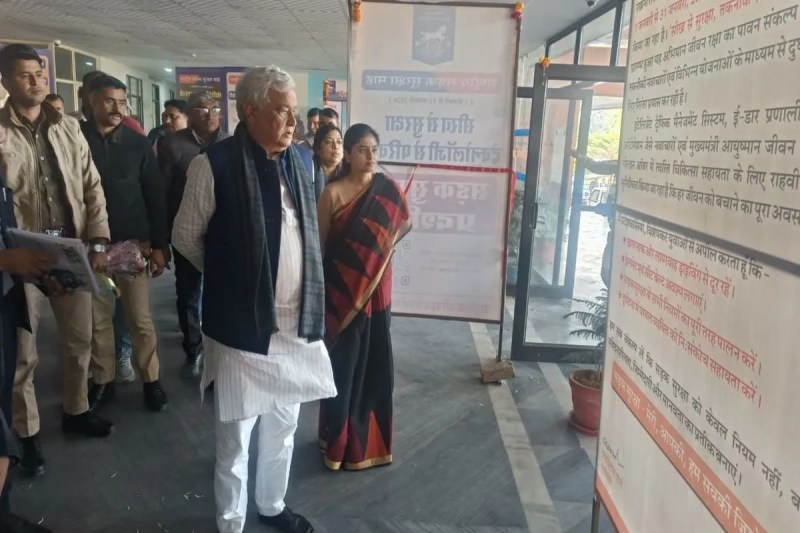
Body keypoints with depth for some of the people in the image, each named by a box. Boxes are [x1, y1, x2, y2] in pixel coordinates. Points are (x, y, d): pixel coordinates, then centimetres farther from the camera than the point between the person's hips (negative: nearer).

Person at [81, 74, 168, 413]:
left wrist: (158, 245, -1)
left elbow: (154, 197, 3)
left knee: (140, 317, 4)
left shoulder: (138, 144, 2)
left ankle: (151, 380, 17)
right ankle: (102, 381, 22)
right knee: (98, 318, 8)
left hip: (133, 243, 0)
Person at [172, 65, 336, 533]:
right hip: (242, 324, -5)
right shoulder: (215, 164, -12)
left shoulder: (296, 161, 6)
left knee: (283, 428, 21)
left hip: (296, 322, 6)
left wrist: (306, 295, 10)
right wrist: (231, 276, 7)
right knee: (236, 438, 10)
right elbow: (186, 237, -2)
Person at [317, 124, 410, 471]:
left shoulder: (389, 189, 1)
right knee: (343, 363, 5)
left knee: (375, 363, 10)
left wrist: (381, 247, -2)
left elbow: (403, 226, 15)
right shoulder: (333, 193, -8)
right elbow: (319, 243, -4)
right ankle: (340, 440, 23)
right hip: (341, 290, -3)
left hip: (375, 288, 3)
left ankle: (370, 439, 28)